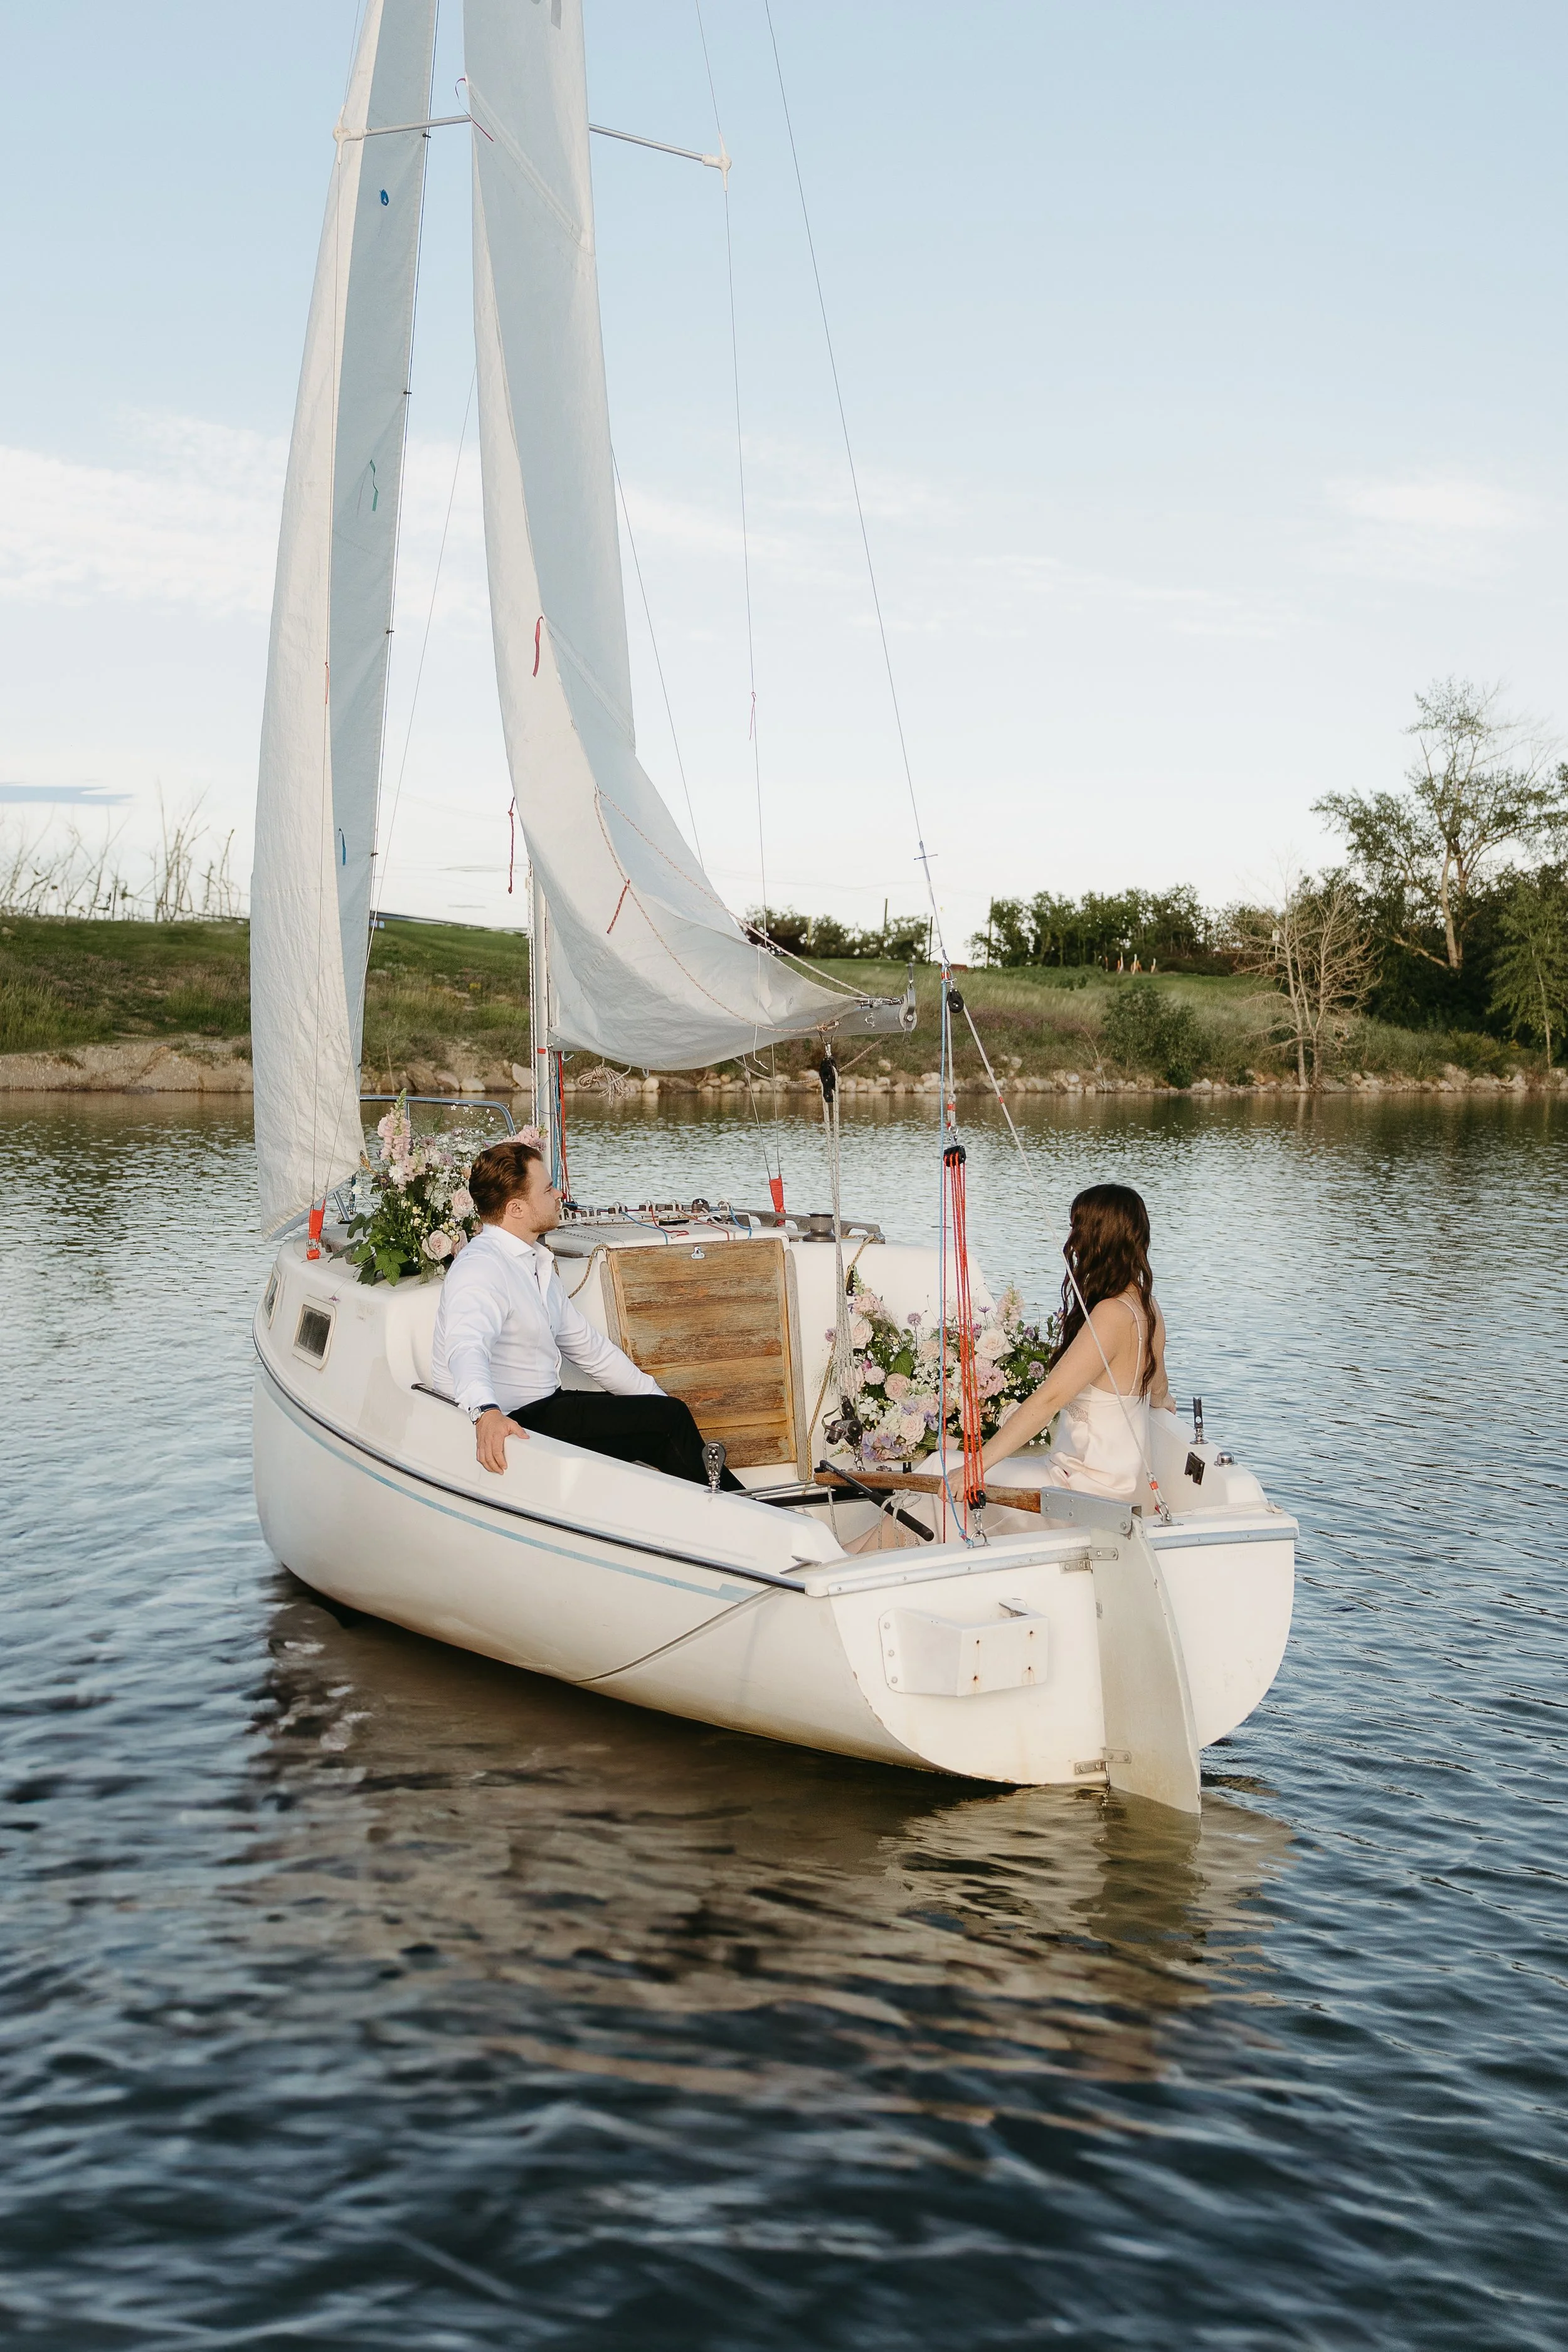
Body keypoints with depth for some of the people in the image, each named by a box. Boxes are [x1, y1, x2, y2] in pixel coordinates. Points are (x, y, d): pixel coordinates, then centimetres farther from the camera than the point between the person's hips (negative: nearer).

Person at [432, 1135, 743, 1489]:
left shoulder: (535, 1263, 15)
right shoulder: (481, 1267, -18)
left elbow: (587, 1346, 22)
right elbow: (467, 1346, -37)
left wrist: (660, 1401, 18)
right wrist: (486, 1413, -57)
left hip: (542, 1406, 10)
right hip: (507, 1427, -10)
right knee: (671, 1419, -10)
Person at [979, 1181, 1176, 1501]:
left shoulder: (1112, 1315, -23)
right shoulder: (1147, 1305, 6)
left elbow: (1050, 1398, -28)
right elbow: (1157, 1390, 24)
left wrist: (976, 1465, -29)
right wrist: (1163, 1402, 50)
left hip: (1092, 1486, -9)